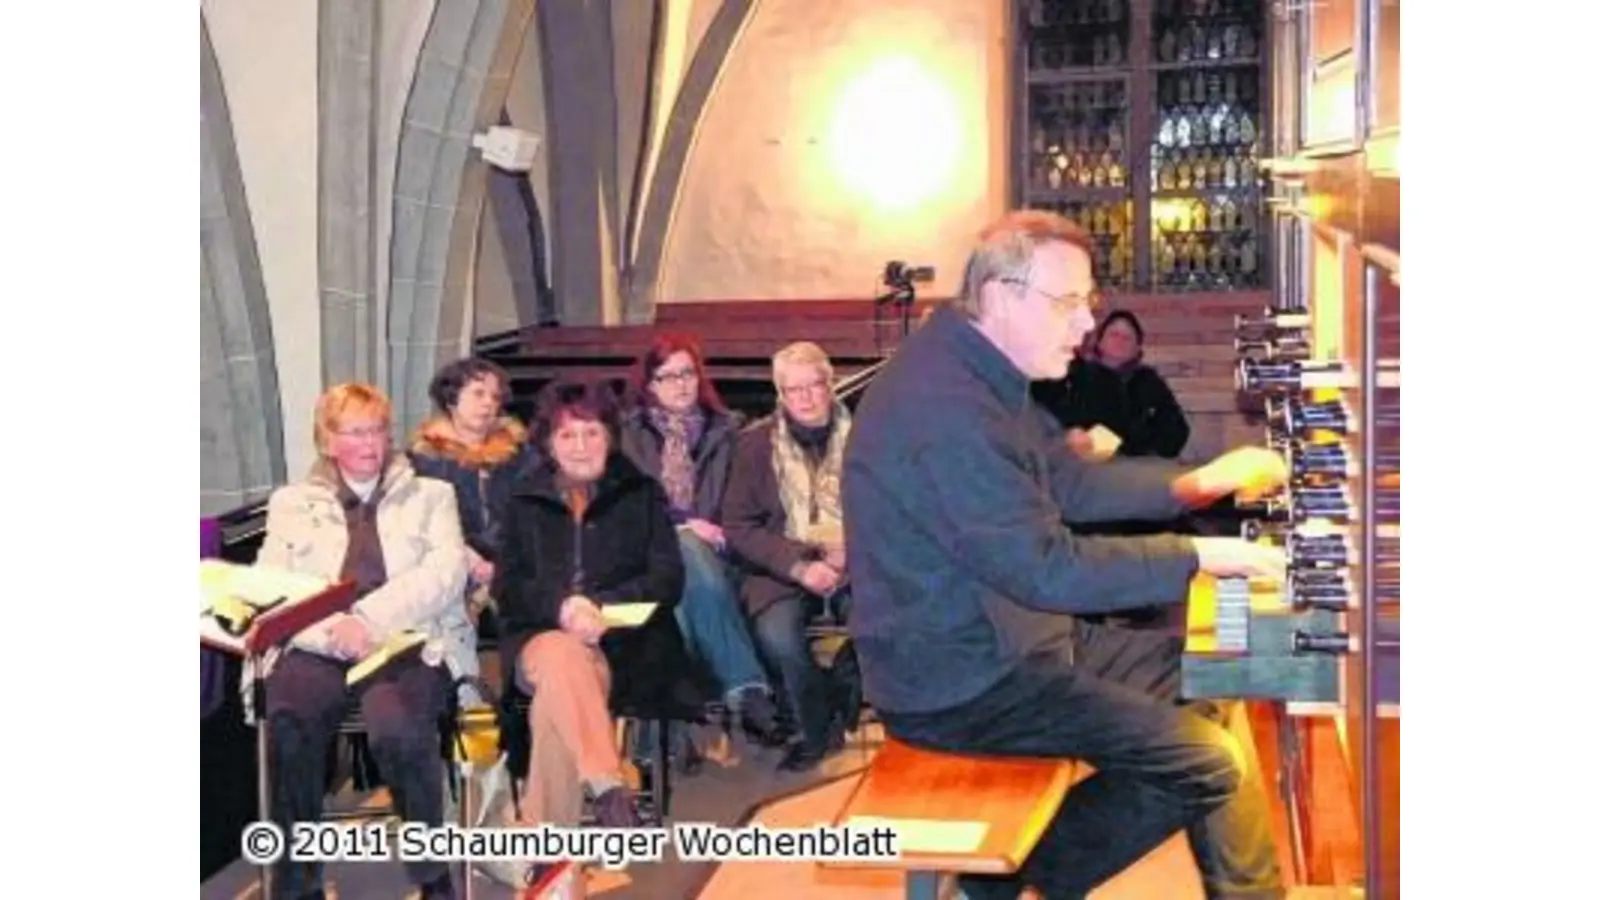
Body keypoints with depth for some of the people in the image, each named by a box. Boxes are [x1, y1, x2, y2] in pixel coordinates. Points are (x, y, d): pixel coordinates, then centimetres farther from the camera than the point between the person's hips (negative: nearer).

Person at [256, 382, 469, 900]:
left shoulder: (431, 495, 18)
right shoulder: (292, 503, 20)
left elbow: (448, 572, 1)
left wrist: (371, 620, -15)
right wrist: (332, 631, -15)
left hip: (410, 643, -1)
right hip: (317, 649, 1)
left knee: (398, 728, -35)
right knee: (288, 729, -32)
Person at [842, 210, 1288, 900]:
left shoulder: (980, 371, 7)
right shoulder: (945, 403, -27)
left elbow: (1068, 482, 16)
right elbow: (1045, 567, -27)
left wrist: (1192, 484, 6)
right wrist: (1196, 556, -21)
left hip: (1003, 634, 11)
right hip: (960, 679, -11)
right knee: (1212, 762, -13)